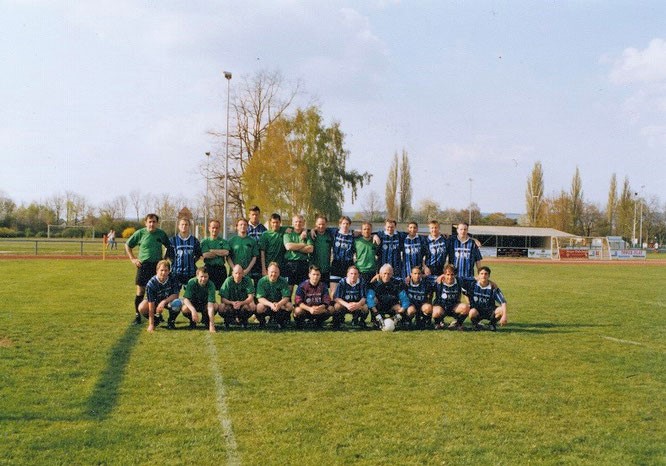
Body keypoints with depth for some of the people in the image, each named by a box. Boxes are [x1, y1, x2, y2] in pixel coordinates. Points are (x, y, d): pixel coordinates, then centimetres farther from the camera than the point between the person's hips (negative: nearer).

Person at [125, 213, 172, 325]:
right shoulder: (140, 233, -2)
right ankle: (137, 315, 8)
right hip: (143, 265, -1)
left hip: (157, 265, 2)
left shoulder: (161, 234, 3)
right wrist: (133, 259, 2)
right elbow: (127, 245, 8)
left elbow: (169, 247, 18)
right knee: (140, 291, -1)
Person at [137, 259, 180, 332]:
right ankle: (157, 319, 5)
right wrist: (151, 324, -30)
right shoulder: (151, 283, -27)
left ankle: (171, 321, -2)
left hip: (169, 300, 0)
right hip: (155, 301, 0)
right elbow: (151, 305, -29)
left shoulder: (173, 280, -22)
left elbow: (175, 295, -16)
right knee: (142, 308, -28)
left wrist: (164, 302, -35)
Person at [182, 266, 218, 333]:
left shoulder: (211, 285, -28)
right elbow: (185, 299, -28)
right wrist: (193, 310, -48)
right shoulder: (191, 283, -25)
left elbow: (210, 306, -35)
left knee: (215, 306, -32)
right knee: (184, 309, -34)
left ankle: (205, 319, 1)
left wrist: (211, 325, -44)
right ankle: (192, 320, 2)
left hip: (204, 304, 0)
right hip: (192, 304, 0)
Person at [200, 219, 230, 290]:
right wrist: (220, 253, -4)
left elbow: (226, 252, -8)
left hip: (221, 269, 1)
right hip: (209, 268, -1)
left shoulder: (224, 241, 10)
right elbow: (205, 255, -8)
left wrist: (212, 251, -5)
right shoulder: (204, 241, 8)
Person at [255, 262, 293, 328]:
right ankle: (262, 321, 0)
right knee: (259, 307, -34)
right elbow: (260, 298, -17)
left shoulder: (283, 281, -8)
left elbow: (286, 297, -14)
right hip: (267, 304, -1)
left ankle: (280, 321, 1)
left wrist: (279, 304, -36)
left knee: (289, 306, -27)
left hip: (280, 304, 1)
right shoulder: (262, 281, -11)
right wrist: (270, 304, -37)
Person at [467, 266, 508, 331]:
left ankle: (492, 324, 4)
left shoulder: (493, 287, -14)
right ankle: (476, 325, -1)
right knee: (472, 312, -37)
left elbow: (503, 302, -18)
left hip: (489, 312, 1)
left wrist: (504, 316, -32)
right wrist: (469, 305, -1)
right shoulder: (473, 283, -11)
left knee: (501, 310, -27)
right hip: (477, 311, -1)